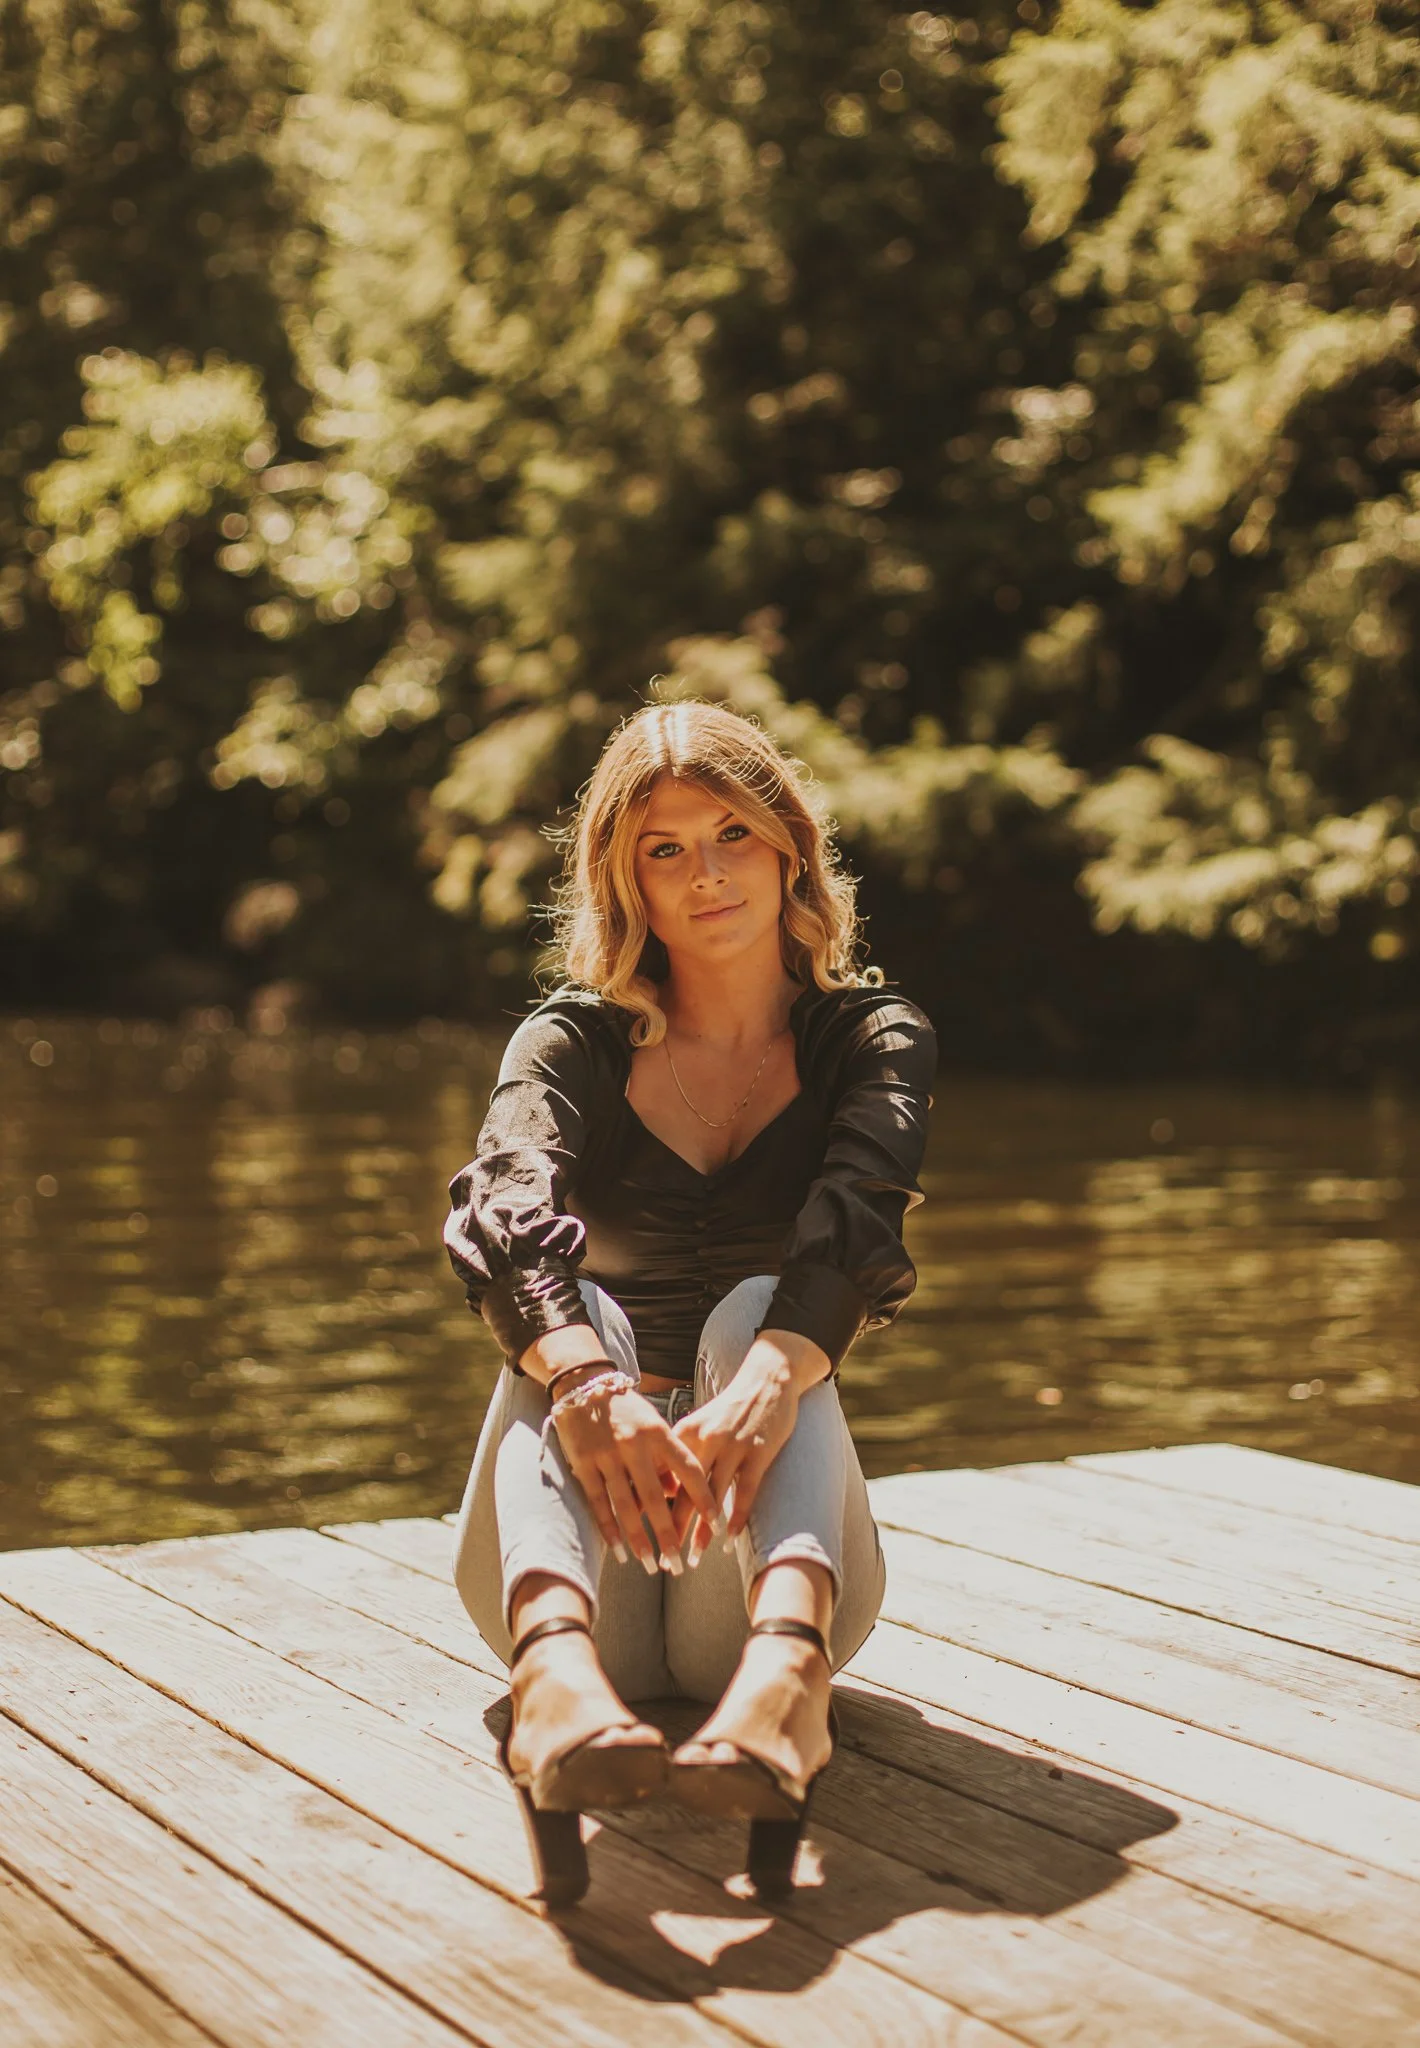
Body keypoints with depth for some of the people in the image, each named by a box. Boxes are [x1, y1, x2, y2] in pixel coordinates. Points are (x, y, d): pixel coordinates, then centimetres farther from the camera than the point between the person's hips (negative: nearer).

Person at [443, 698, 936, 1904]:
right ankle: (557, 1681, -57)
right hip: (597, 1593, 1)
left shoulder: (874, 1040, 4)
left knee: (759, 1311, -28)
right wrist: (588, 1389, -42)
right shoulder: (575, 1044, 4)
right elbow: (503, 1216, -20)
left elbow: (854, 1228, -20)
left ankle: (781, 1675, -58)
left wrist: (764, 1385, -42)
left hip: (759, 1565, 0)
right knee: (570, 1314, -27)